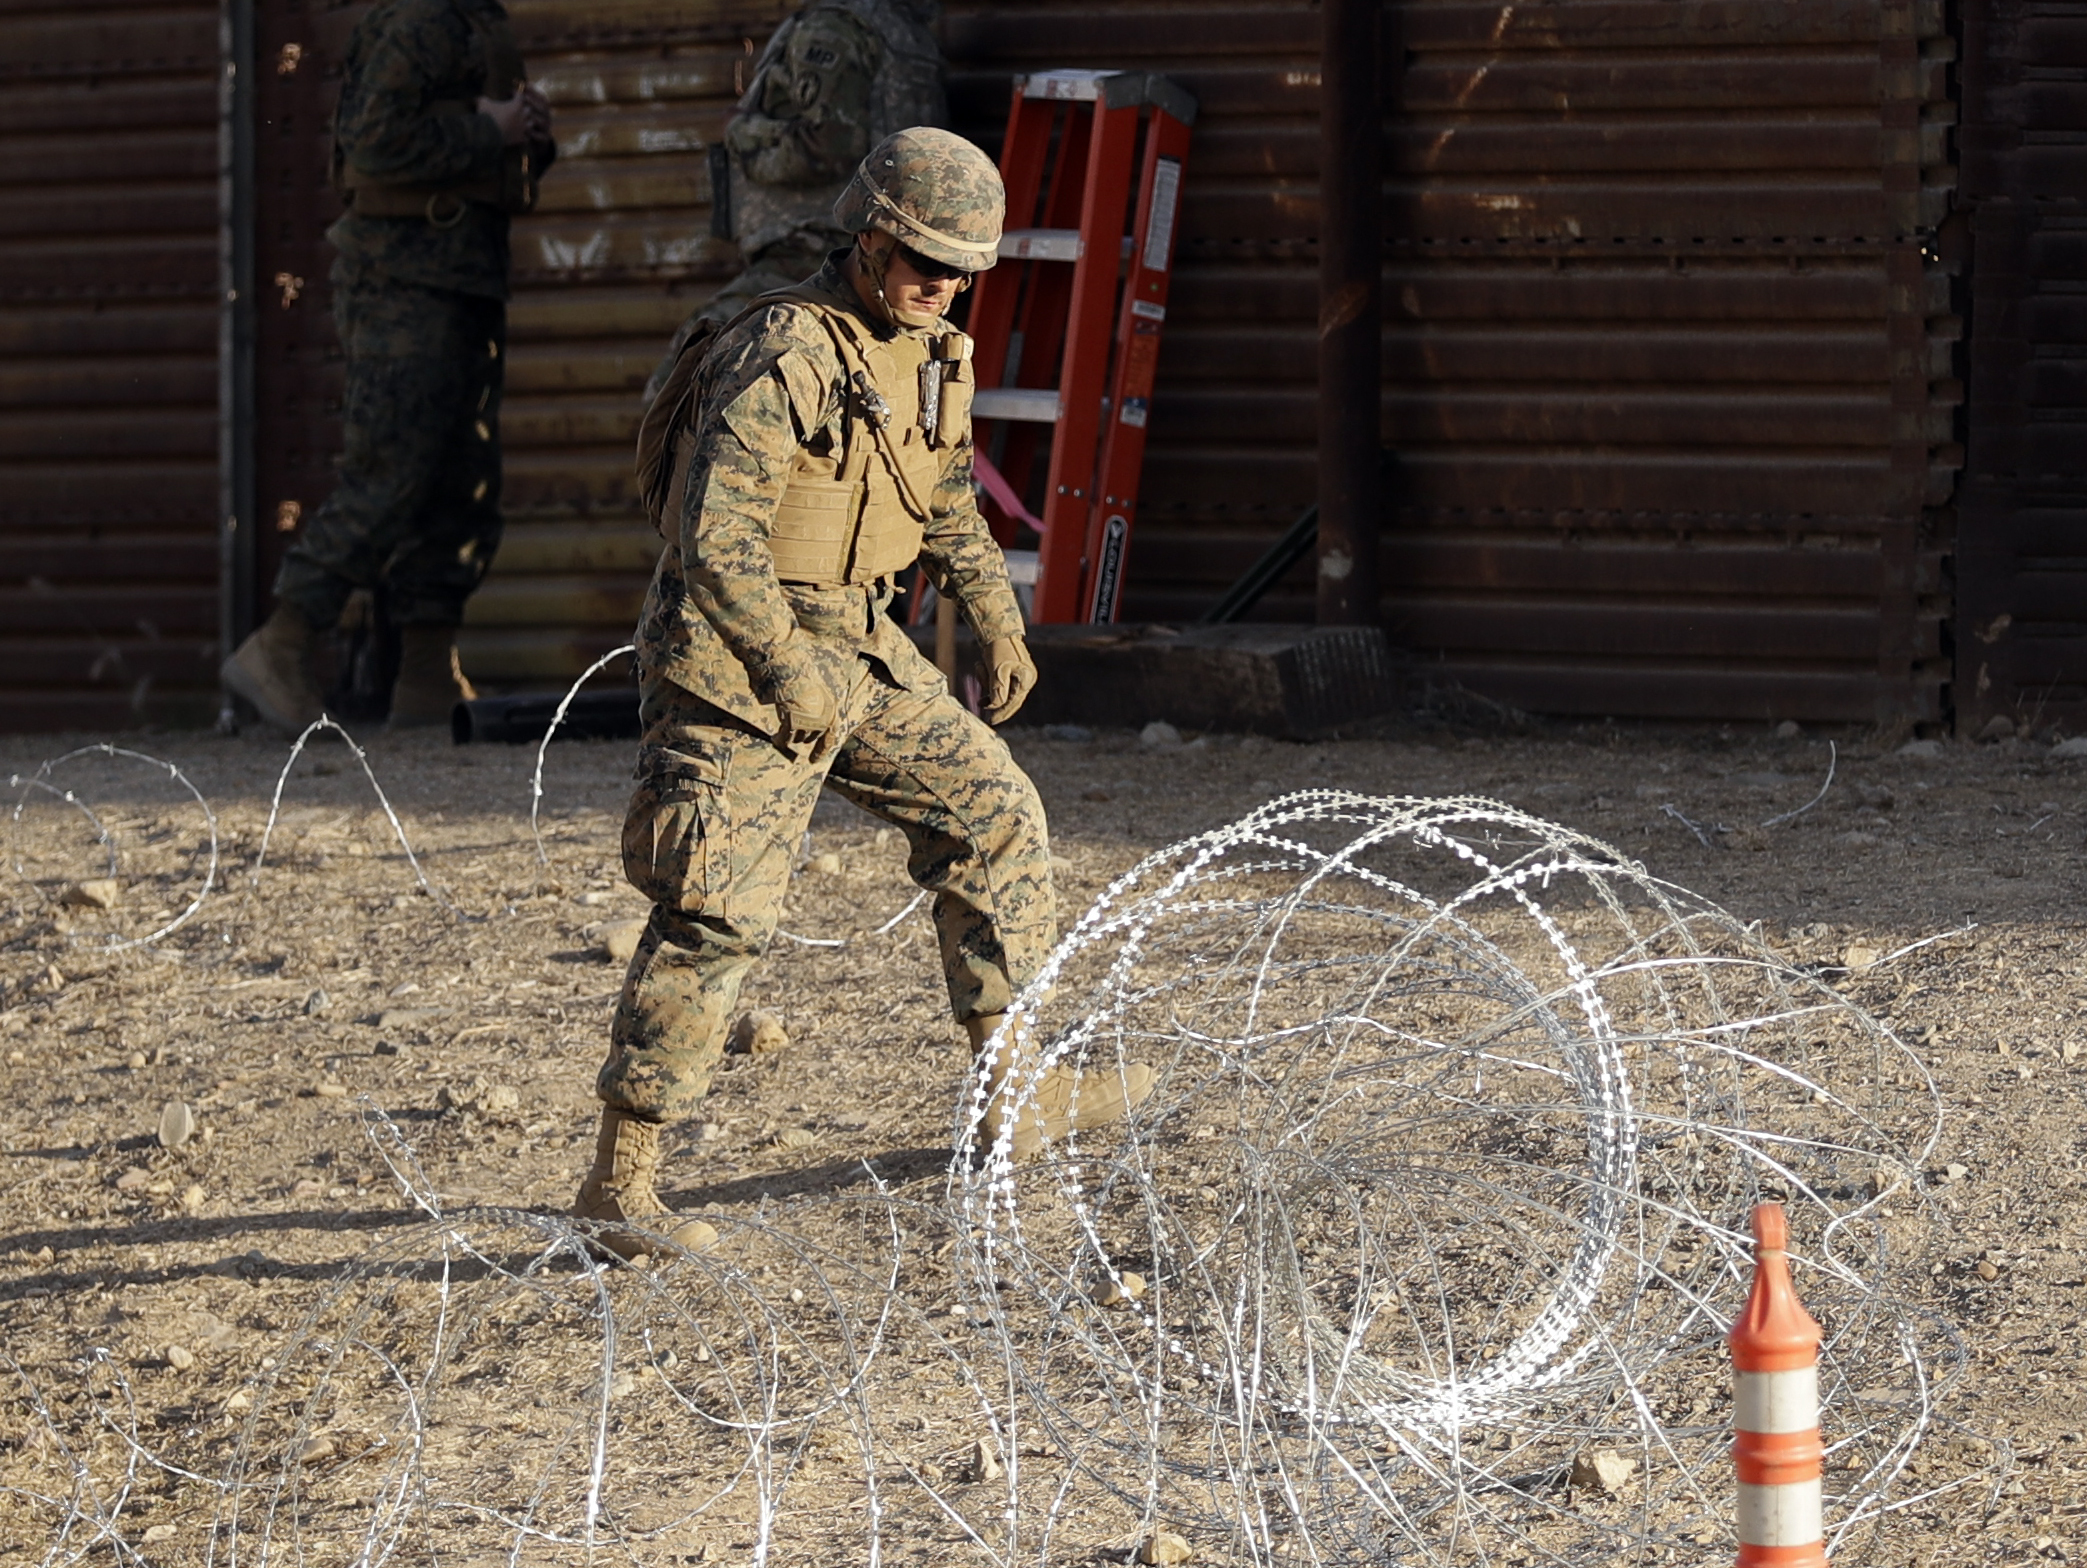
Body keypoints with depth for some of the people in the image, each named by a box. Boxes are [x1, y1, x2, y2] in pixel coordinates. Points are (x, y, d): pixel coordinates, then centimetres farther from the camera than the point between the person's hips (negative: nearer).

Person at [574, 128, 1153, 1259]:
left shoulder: (929, 355, 8)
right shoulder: (785, 351, -20)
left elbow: (946, 499, 26)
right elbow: (716, 534, -26)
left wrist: (996, 620, 20)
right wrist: (787, 669, -26)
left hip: (857, 651, 9)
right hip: (740, 659, -9)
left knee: (994, 815, 10)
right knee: (718, 913, -12)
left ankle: (1010, 1093, 22)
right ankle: (618, 1185, -8)